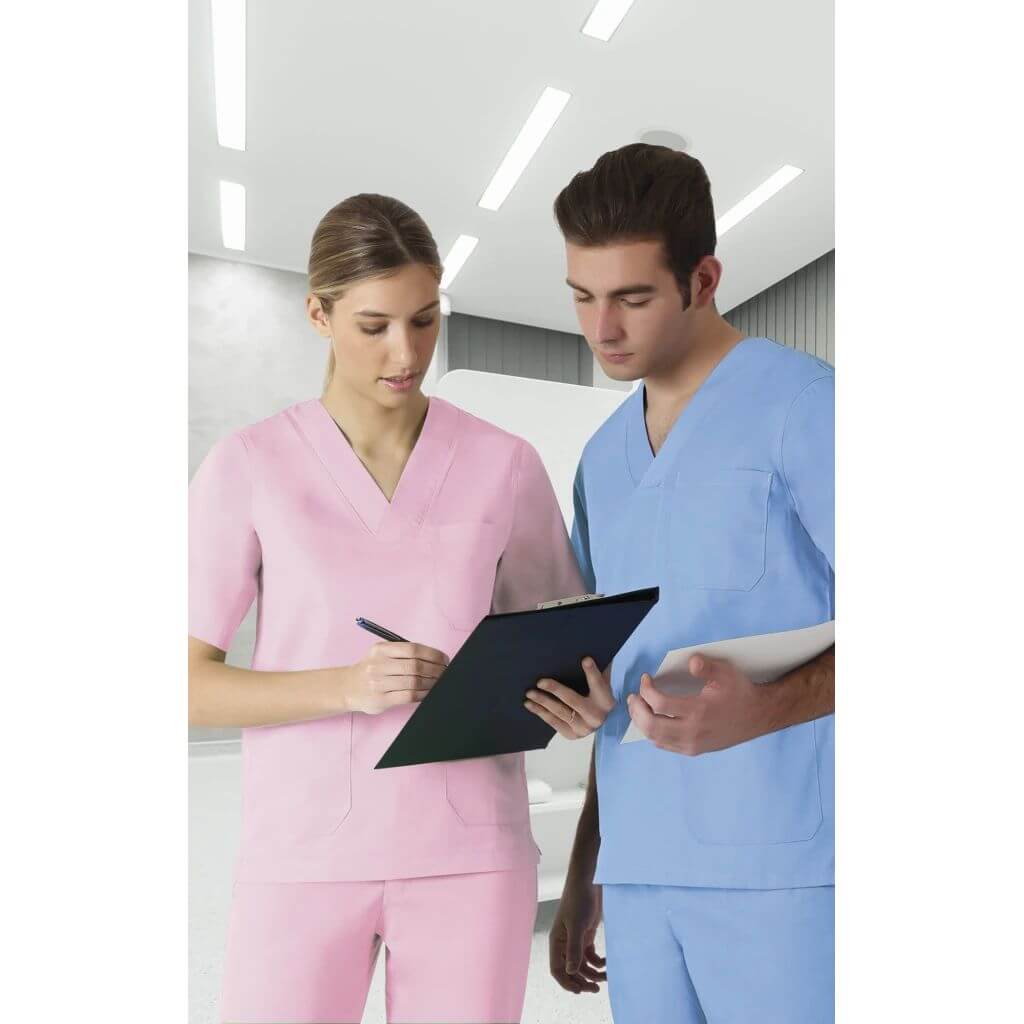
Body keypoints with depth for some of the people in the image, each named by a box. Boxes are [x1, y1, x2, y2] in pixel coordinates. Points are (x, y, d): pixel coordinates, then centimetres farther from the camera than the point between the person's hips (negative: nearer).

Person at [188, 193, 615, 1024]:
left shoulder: (505, 464, 0)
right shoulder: (248, 466, -3)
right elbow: (192, 684, -3)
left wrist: (580, 697, -12)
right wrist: (346, 687, -19)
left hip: (469, 850, 1)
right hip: (306, 849, 0)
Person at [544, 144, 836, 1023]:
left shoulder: (804, 405, -7)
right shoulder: (602, 459, 11)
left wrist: (761, 709, -28)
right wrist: (586, 871, 15)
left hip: (785, 868, -5)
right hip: (638, 871, 5)